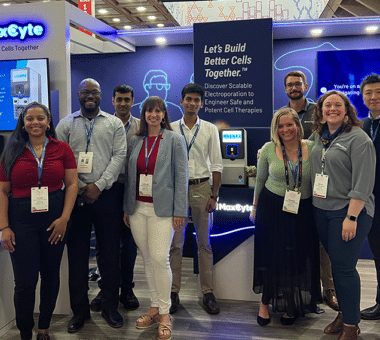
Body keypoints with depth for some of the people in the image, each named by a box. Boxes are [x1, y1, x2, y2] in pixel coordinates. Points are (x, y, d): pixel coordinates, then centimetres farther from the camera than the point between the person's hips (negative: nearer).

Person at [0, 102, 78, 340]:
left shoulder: (62, 149, 2)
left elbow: (72, 184, 0)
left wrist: (64, 218, -9)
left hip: (54, 217, 1)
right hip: (21, 218, -1)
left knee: (51, 275, 11)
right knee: (25, 280, 0)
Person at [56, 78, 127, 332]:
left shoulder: (114, 124, 8)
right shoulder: (66, 124, 10)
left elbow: (119, 156, -1)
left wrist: (99, 185, -11)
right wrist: (79, 188, -7)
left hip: (106, 195, 0)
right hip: (75, 195, 1)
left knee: (110, 253, 5)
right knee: (77, 254, 5)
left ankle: (110, 307, 20)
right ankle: (80, 310, 20)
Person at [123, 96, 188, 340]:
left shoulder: (175, 140, 0)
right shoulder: (135, 141, 12)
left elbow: (181, 176, -4)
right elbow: (129, 175, 14)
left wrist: (179, 211, -9)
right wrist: (127, 207, 12)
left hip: (161, 208, -4)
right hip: (138, 208, 4)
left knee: (160, 259, -9)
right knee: (147, 259, 9)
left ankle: (165, 312, 7)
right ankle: (154, 307, 23)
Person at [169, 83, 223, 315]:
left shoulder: (210, 129, 5)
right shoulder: (170, 129, 4)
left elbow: (217, 165, 4)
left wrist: (214, 195, -3)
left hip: (202, 187, 0)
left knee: (204, 243, 7)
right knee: (175, 243, 4)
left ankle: (208, 292, 15)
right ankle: (174, 292, 15)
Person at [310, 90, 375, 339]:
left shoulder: (358, 139, -10)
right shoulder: (318, 137, 10)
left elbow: (363, 183, -15)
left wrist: (351, 217, -19)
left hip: (348, 211, -6)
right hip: (321, 210, 6)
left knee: (344, 267, -4)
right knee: (336, 264, 14)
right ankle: (344, 313, 29)